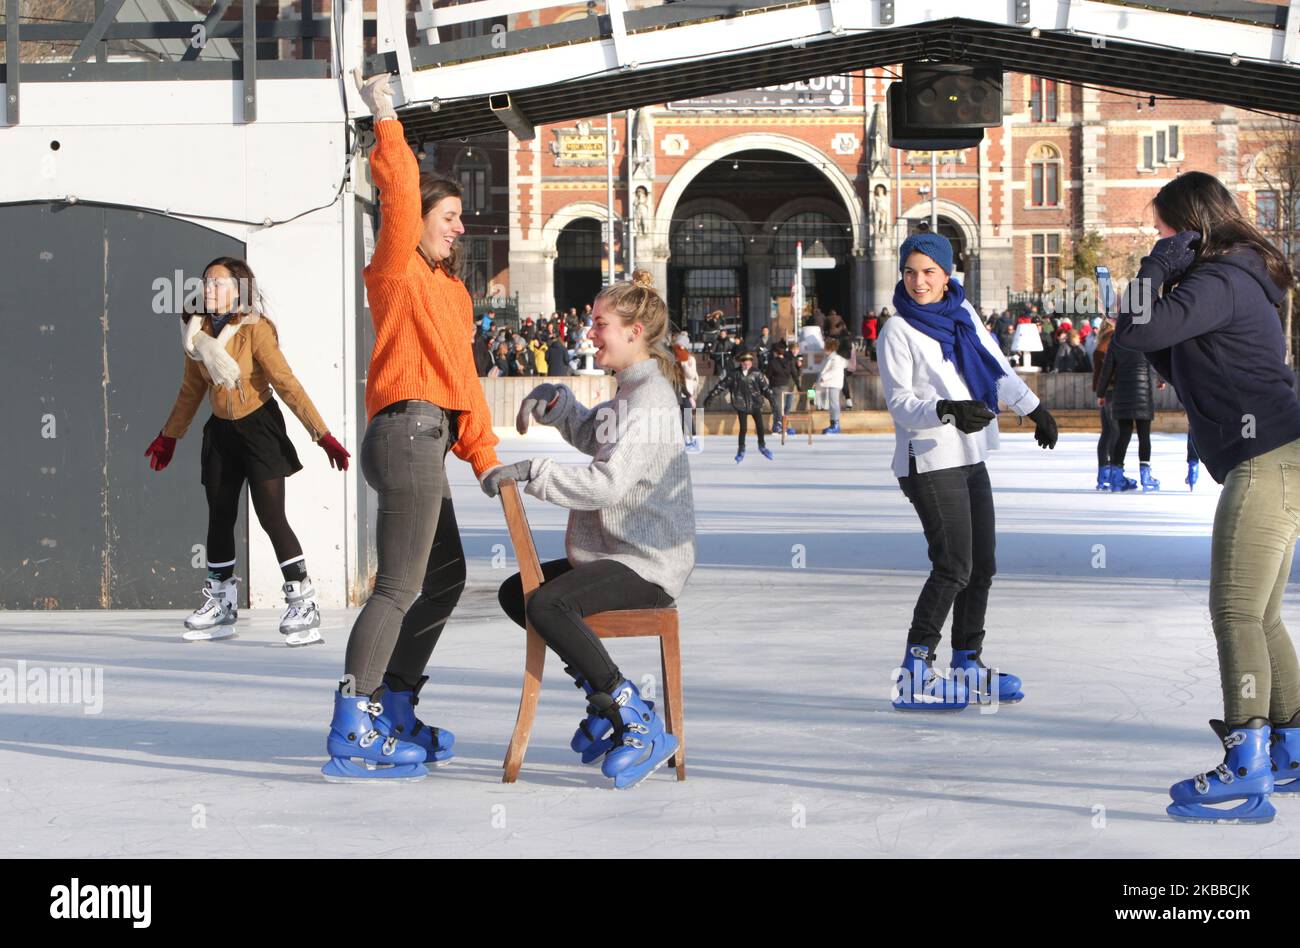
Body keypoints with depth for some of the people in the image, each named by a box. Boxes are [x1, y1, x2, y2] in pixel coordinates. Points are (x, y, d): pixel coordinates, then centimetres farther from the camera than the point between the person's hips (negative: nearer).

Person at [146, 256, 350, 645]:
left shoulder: (255, 330, -17)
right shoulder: (198, 331, 1)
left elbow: (287, 384, -18)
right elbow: (191, 390, 14)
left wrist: (322, 435, -22)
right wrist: (169, 436, 22)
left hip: (259, 427, -6)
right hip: (220, 431, 6)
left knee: (271, 516, -12)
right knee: (219, 518, 10)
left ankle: (303, 604, -7)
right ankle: (221, 605, 23)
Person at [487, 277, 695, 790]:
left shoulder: (651, 397, -16)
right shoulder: (629, 391, 16)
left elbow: (606, 483, -27)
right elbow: (590, 435, 36)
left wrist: (531, 470, -23)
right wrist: (555, 401, 17)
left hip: (650, 565, -11)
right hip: (617, 554, 11)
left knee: (547, 604, -30)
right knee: (515, 592, 12)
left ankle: (642, 727, -24)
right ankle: (607, 698, 12)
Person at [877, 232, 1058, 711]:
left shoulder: (963, 314, 8)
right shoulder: (898, 332, -9)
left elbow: (998, 369, 19)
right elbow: (901, 404, -13)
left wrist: (1035, 408, 19)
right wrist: (947, 411, -29)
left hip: (970, 457, 7)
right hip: (929, 462, -7)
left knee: (982, 567, 11)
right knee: (953, 566, -14)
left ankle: (967, 663, 23)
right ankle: (914, 675, -11)